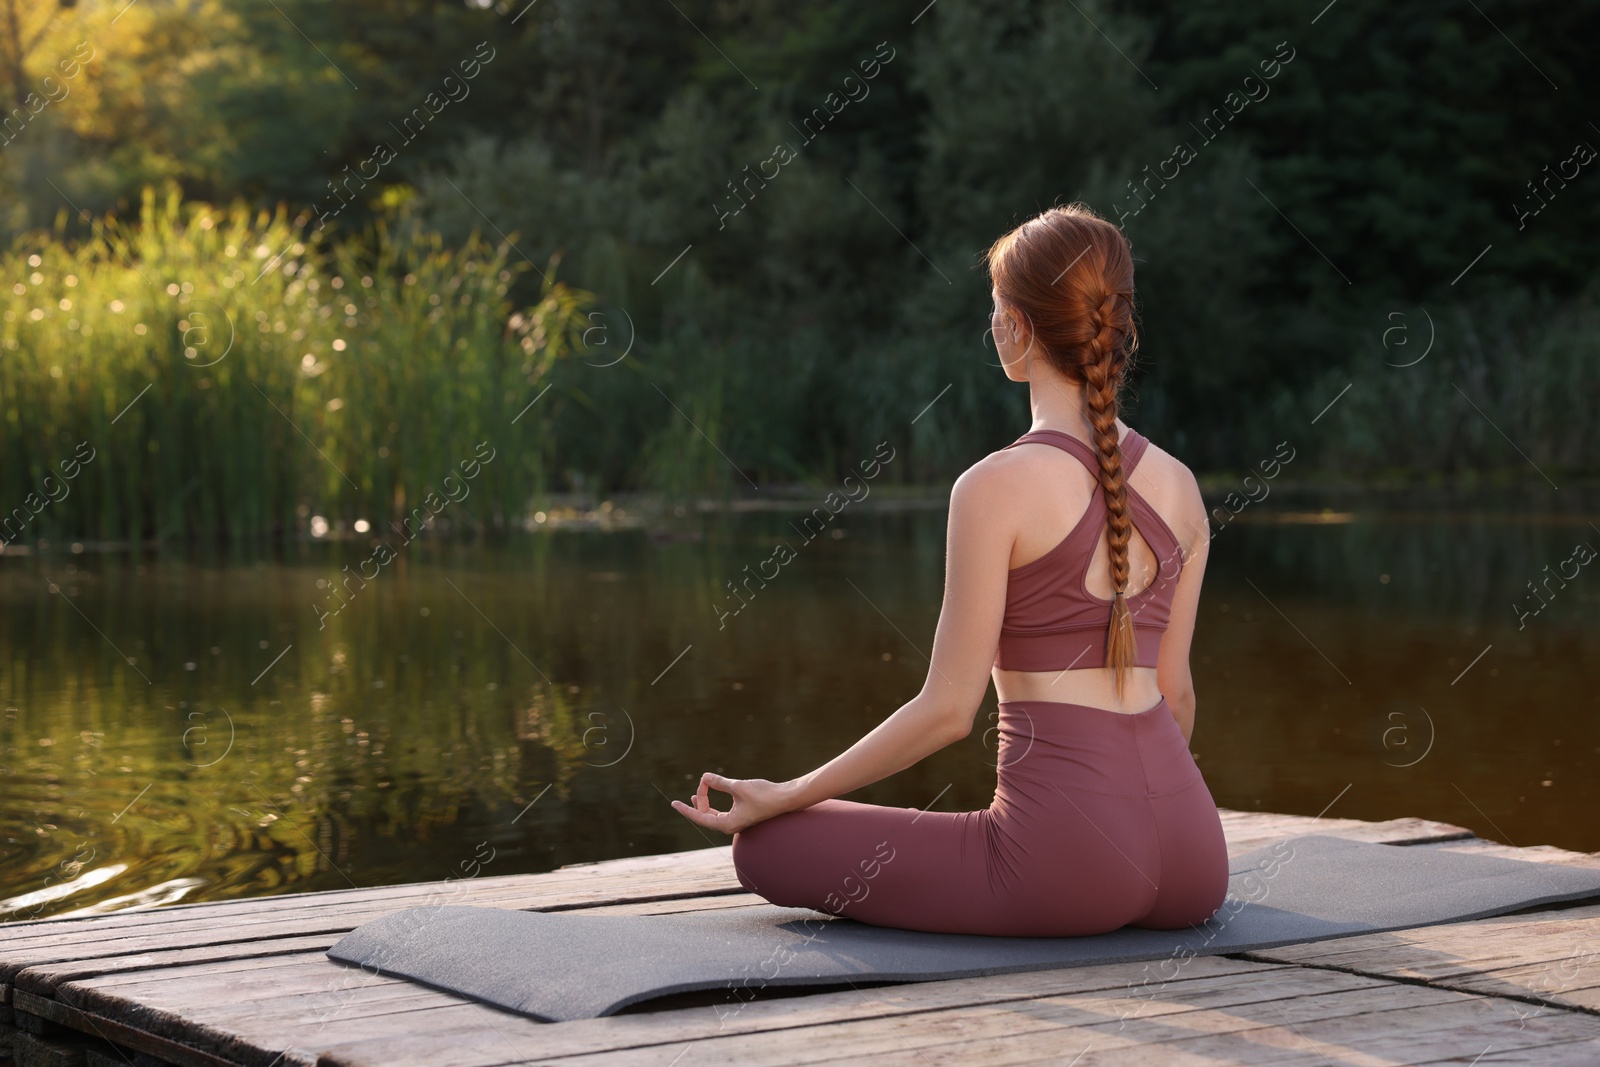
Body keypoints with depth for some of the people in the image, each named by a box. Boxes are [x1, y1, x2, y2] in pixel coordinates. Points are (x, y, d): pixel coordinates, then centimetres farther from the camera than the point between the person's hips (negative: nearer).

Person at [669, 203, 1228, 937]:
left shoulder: (999, 487, -11)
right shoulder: (1179, 486, 7)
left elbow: (947, 710, -10)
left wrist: (783, 796, 0)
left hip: (1069, 848, -7)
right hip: (1192, 857, 7)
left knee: (769, 847, 8)